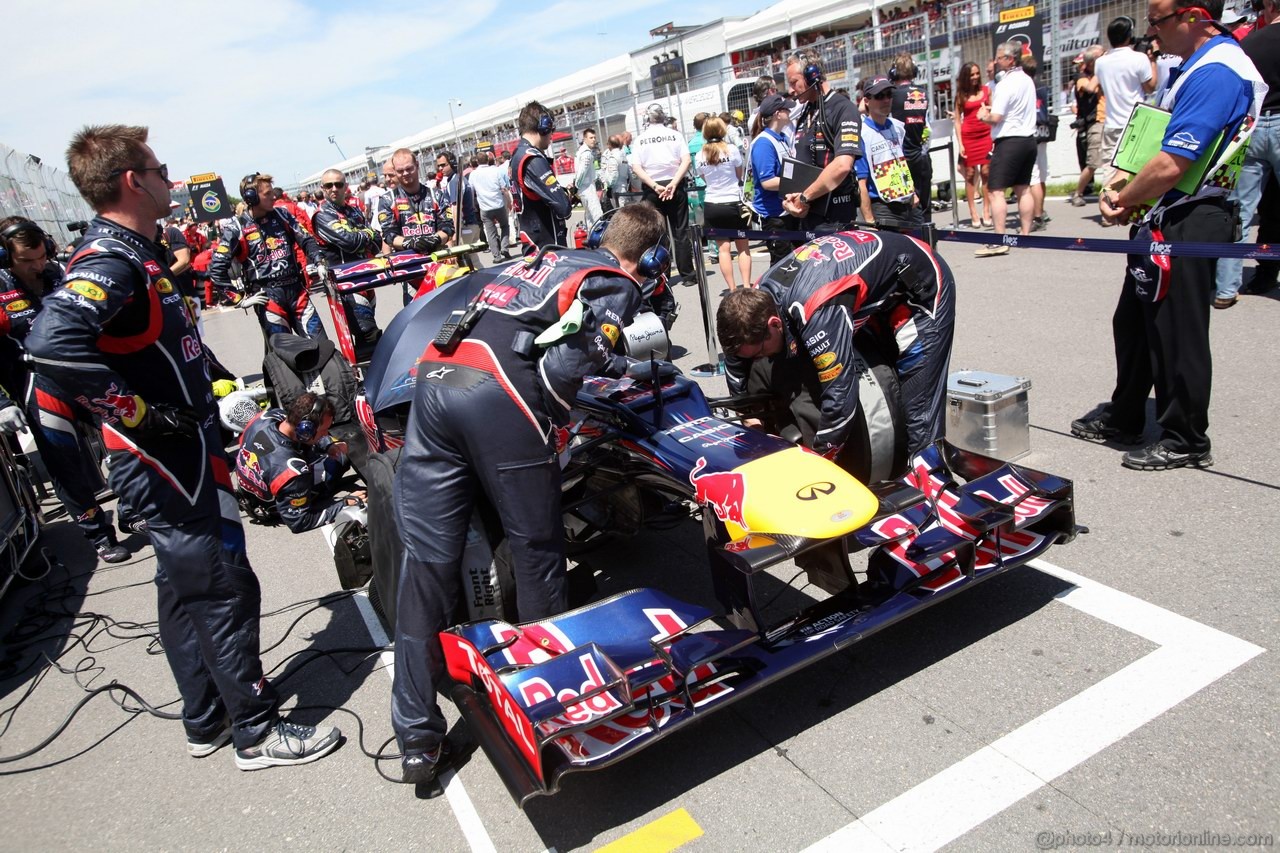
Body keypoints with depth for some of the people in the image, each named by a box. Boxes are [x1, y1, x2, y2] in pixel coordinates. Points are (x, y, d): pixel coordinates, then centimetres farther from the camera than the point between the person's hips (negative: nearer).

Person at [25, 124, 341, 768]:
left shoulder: (131, 253, 11)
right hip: (167, 457, -10)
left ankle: (206, 720, 33)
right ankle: (257, 732, 14)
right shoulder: (111, 264, -22)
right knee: (225, 588, -1)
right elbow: (51, 344, -38)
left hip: (177, 451, 10)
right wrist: (139, 413, -29)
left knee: (185, 586, 18)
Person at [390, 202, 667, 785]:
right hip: (498, 396, -6)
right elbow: (566, 364, -6)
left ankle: (416, 737, 12)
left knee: (426, 563, 6)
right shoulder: (618, 286, 11)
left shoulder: (541, 260, 32)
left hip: (432, 379, 7)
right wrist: (555, 426, 10)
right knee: (537, 552, 11)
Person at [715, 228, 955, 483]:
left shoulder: (819, 311, -41)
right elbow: (736, 348, 5)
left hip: (922, 287, -8)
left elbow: (840, 395, -39)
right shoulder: (759, 297, -14)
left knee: (917, 407, -14)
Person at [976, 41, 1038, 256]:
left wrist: (983, 116, 2)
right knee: (1023, 189, 14)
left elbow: (995, 118, -18)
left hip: (1009, 141, -9)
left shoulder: (1005, 84, -14)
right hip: (1028, 139, 9)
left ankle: (999, 242, -15)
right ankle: (1025, 234, 18)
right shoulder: (1028, 81, 13)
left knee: (997, 191, -9)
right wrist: (995, 108, 16)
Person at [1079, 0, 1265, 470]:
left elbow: (1171, 165, -25)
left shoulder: (1215, 73, -19)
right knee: (1134, 321, 17)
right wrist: (1125, 180, 4)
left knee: (1176, 333, -1)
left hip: (1187, 224, -11)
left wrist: (1121, 201, -9)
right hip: (1165, 220, 11)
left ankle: (1186, 440, 13)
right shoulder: (1196, 66, 14)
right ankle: (1124, 418, 31)